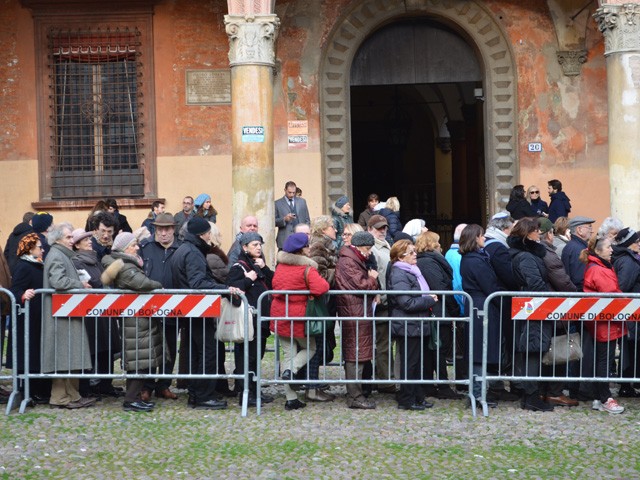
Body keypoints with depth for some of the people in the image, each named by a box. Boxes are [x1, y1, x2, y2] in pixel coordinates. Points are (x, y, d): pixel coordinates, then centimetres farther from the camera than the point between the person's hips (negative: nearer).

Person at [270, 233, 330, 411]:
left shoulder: (280, 266, 5)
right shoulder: (307, 269, -15)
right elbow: (320, 288, -29)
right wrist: (322, 282, -8)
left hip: (280, 316, 6)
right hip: (299, 317, -5)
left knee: (289, 354, 9)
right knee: (310, 348, 18)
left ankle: (291, 399, 7)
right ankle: (291, 370, -9)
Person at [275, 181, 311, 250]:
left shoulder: (302, 201, 14)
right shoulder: (277, 203, 5)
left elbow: (307, 220, 16)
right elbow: (274, 222, 2)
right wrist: (284, 219, -15)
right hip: (285, 240, -2)